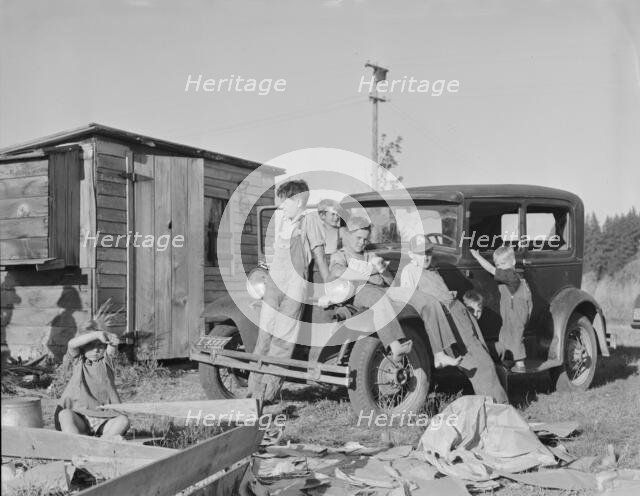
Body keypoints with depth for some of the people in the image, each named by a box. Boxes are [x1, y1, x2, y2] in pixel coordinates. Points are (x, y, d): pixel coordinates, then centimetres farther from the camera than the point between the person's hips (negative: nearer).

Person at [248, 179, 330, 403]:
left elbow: (319, 255, -1)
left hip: (295, 287, -6)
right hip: (273, 284, 7)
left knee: (282, 342, -7)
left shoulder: (310, 219, -1)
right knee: (264, 336, 3)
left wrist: (329, 287, 0)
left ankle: (268, 393, -6)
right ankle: (254, 389, 4)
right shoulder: (281, 221, 18)